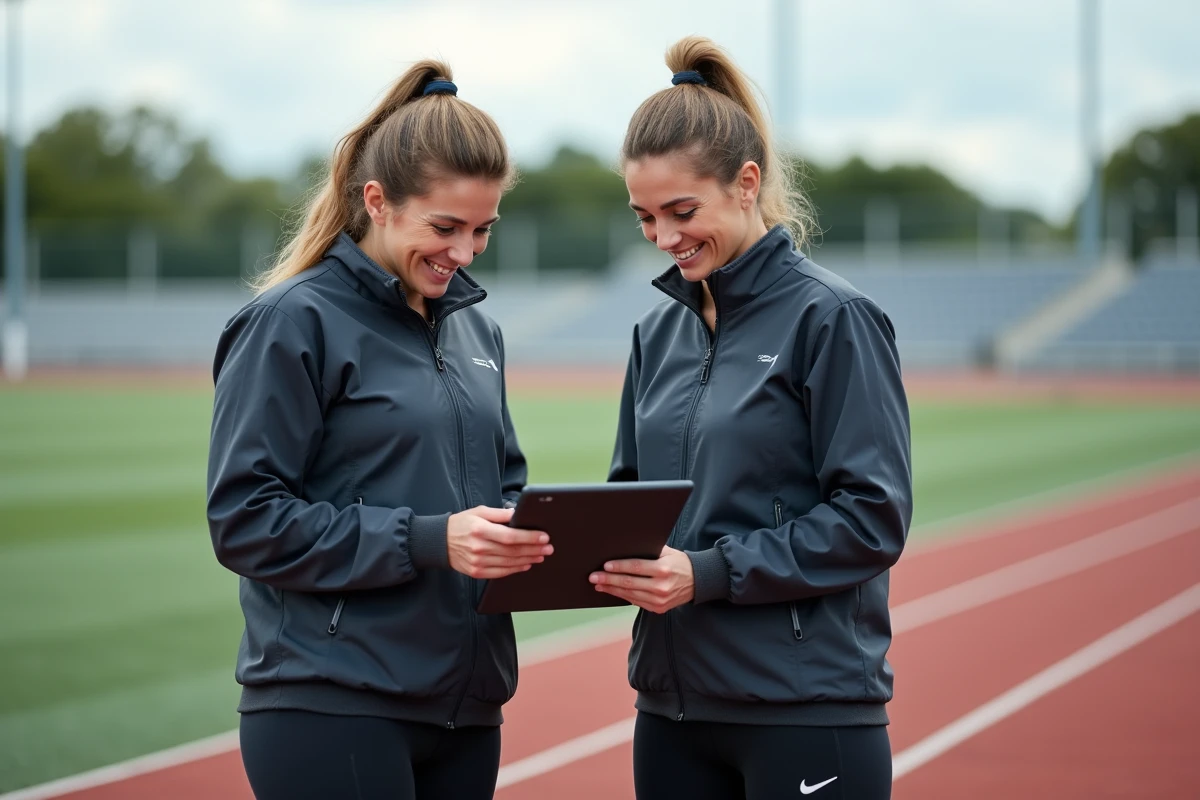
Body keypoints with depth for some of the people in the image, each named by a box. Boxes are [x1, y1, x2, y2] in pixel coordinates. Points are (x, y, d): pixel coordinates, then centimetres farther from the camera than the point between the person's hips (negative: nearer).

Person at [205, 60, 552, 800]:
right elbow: (245, 521, -13)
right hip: (332, 708, -7)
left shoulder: (476, 328, 14)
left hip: (465, 703, 7)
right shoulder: (294, 322, -8)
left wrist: (525, 533, -3)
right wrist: (426, 540, -20)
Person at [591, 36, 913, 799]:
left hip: (807, 707, -6)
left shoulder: (833, 318, -8)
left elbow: (873, 517, -12)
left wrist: (710, 573, -19)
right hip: (672, 700, 6)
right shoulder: (660, 331, 12)